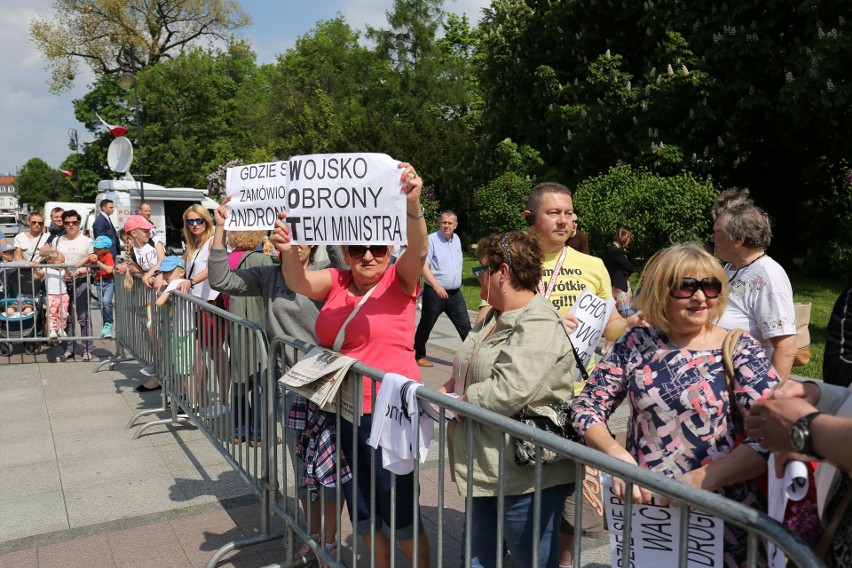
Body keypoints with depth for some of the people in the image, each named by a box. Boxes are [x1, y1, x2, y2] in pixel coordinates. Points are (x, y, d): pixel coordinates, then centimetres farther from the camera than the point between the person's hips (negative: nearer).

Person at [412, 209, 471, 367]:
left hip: (455, 293, 6)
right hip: (435, 293, -5)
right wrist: (437, 286, -25)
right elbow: (424, 266, -17)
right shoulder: (432, 239, -10)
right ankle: (418, 356, 24)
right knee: (426, 326, 8)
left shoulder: (457, 239, 11)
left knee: (465, 326, 2)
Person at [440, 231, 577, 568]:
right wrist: (447, 388, 0)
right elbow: (467, 370, 20)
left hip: (525, 478, -9)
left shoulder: (539, 327, -21)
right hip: (486, 471, 9)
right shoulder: (495, 318, 10)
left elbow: (507, 392, -31)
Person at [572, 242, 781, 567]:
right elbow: (587, 406, -2)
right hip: (640, 507, 2)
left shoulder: (740, 350, -8)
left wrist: (703, 478, -28)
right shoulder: (636, 343, -2)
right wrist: (617, 456, -20)